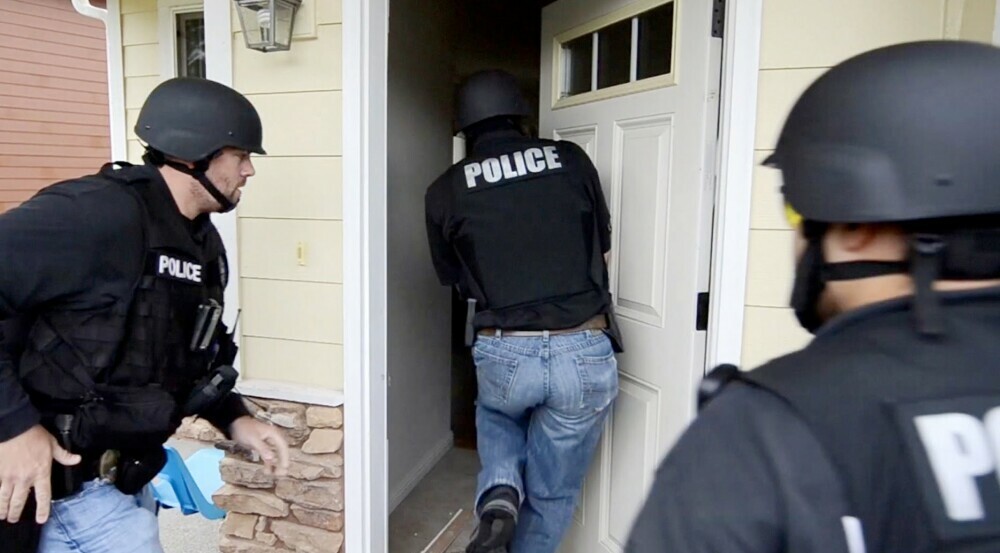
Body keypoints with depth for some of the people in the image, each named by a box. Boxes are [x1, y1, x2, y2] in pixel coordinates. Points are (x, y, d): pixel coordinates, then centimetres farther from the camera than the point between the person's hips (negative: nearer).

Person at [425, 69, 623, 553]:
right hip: (585, 353, 1)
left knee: (496, 415, 35)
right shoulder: (572, 161, 4)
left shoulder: (446, 190, 3)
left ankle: (498, 493, 12)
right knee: (551, 493, 20)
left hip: (502, 354, 0)